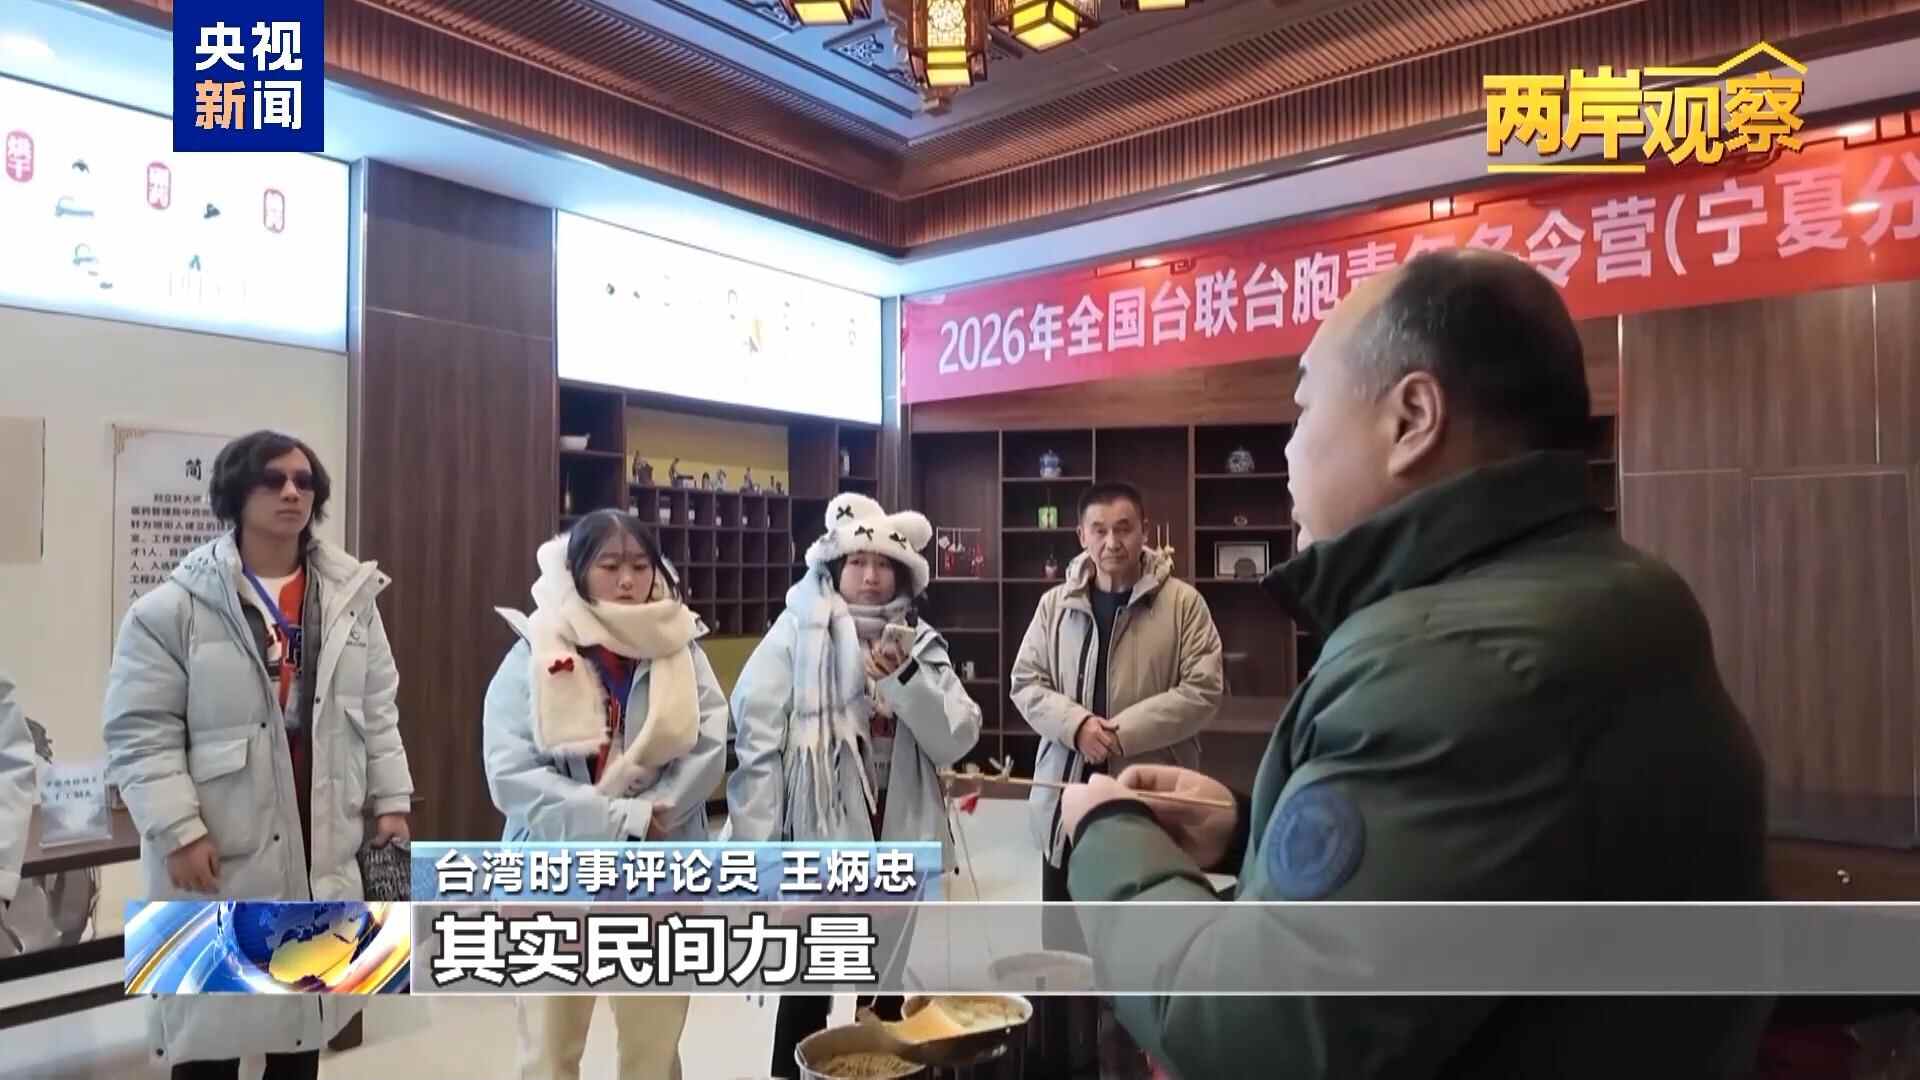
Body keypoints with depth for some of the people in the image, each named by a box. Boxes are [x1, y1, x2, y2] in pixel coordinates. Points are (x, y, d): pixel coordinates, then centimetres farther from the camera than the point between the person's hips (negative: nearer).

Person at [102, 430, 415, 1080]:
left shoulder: (352, 595, 5)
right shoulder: (175, 606, -9)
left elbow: (378, 712, 8)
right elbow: (140, 733, -9)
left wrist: (391, 800, 3)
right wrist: (178, 830, -15)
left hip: (323, 848, 4)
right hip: (219, 855, -4)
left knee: (306, 1014, 19)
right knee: (210, 1026, 8)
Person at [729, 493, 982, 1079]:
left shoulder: (921, 644, 6)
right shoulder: (795, 636, -5)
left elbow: (957, 740, -4)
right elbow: (755, 742, -10)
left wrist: (904, 679, -18)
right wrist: (758, 847, -14)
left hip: (896, 837, 4)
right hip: (816, 838, -4)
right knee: (808, 986, 7)